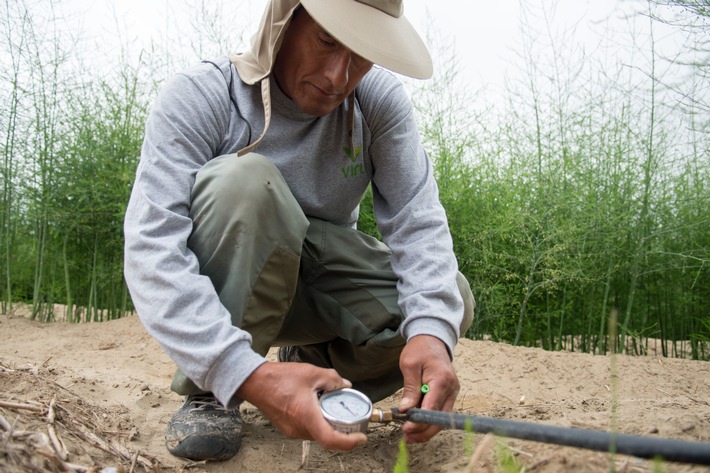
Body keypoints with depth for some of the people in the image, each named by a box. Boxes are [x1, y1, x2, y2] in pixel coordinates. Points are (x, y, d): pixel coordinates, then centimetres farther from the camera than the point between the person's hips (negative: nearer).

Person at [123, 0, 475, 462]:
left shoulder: (380, 100, -12)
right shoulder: (197, 97, -21)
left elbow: (417, 220, -19)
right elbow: (152, 248, -32)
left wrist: (431, 330, -38)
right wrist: (246, 373, -45)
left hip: (320, 281, 3)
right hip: (224, 291, -2)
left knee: (452, 299, -20)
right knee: (243, 179, -32)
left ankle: (310, 363, 2)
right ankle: (209, 394, -18)